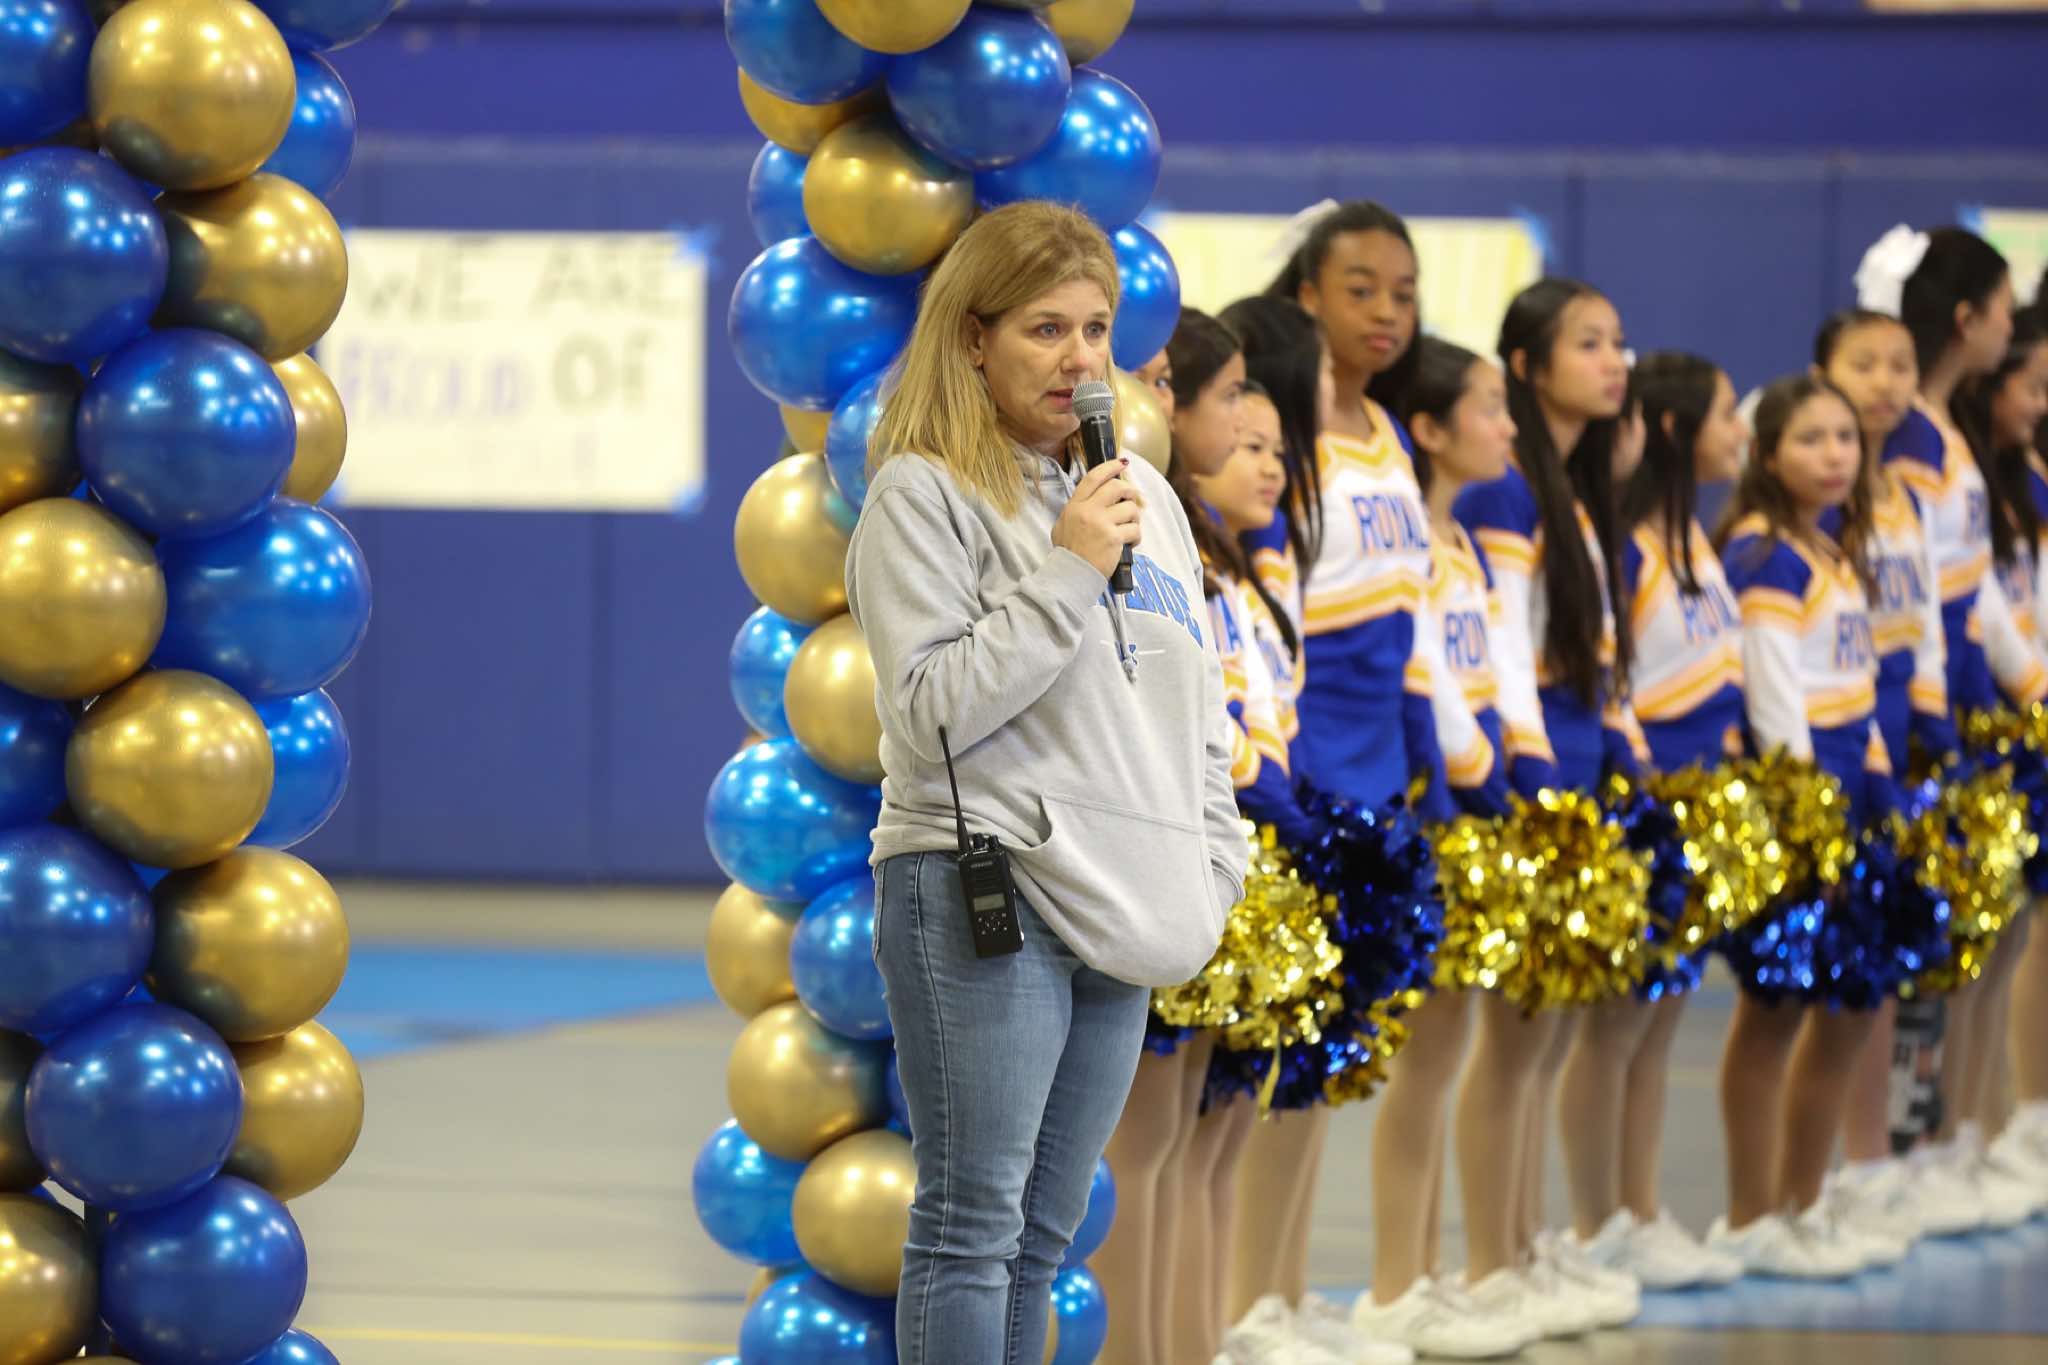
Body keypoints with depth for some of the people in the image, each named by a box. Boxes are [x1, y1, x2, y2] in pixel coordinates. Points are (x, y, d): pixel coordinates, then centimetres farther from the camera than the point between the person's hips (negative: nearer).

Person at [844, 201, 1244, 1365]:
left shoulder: (1143, 494, 15)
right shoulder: (922, 495, -6)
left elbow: (1195, 700, 21)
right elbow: (931, 711, -15)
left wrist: (1217, 866, 13)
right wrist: (1066, 572, -16)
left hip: (1121, 914, 7)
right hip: (980, 890, -7)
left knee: (1043, 1235, 11)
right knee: (972, 1223, -8)